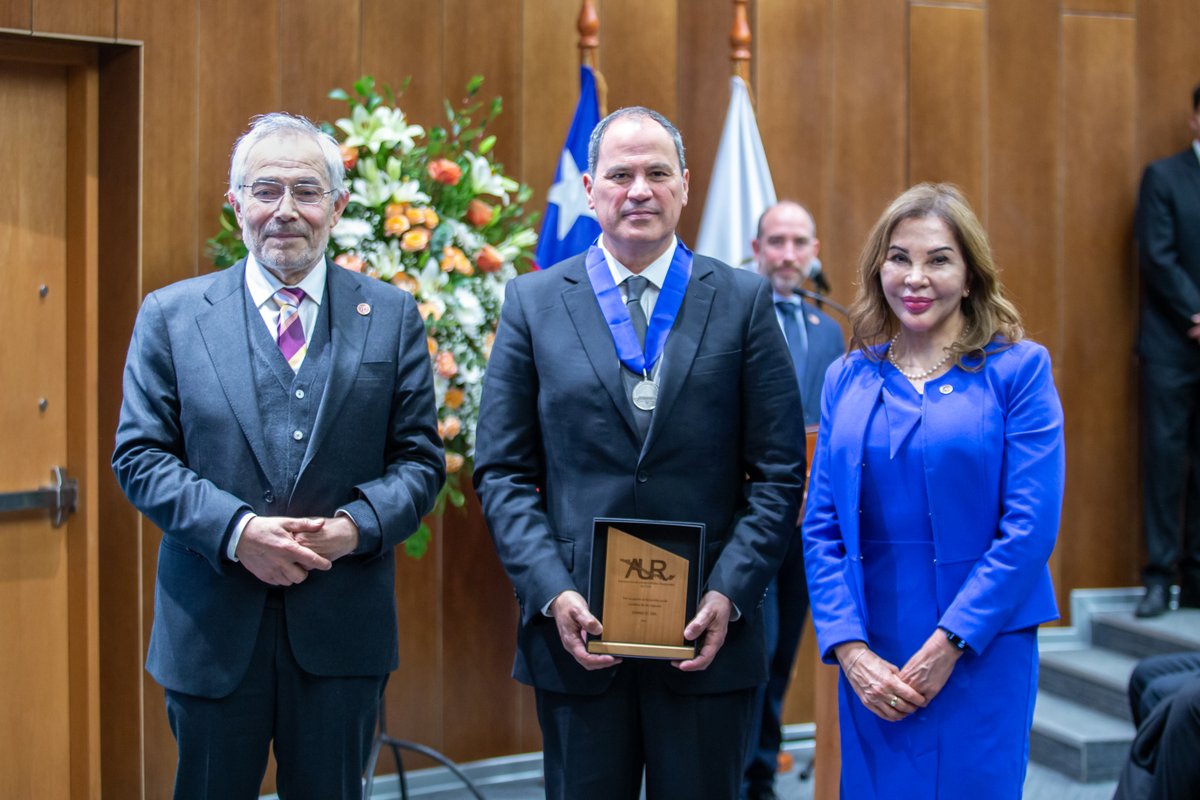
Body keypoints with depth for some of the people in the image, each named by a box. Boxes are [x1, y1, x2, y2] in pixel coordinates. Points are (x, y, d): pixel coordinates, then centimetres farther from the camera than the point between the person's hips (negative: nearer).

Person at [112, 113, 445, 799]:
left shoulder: (392, 316, 4)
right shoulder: (172, 315, 3)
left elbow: (419, 457, 3)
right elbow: (141, 455, -2)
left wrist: (356, 525, -16)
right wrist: (235, 530, -16)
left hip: (342, 632, 1)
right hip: (211, 630, 0)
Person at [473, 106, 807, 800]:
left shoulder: (743, 301, 3)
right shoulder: (534, 303, 5)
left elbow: (779, 473, 1)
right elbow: (503, 472, 3)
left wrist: (729, 594, -10)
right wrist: (553, 593, -9)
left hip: (709, 635, 0)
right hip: (577, 629, 1)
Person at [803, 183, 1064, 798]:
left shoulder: (1019, 370, -3)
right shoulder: (846, 380, 8)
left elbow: (1030, 527, -9)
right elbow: (821, 528, 4)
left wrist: (949, 643, -14)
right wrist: (849, 649, -7)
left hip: (982, 656, -3)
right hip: (869, 662, 3)